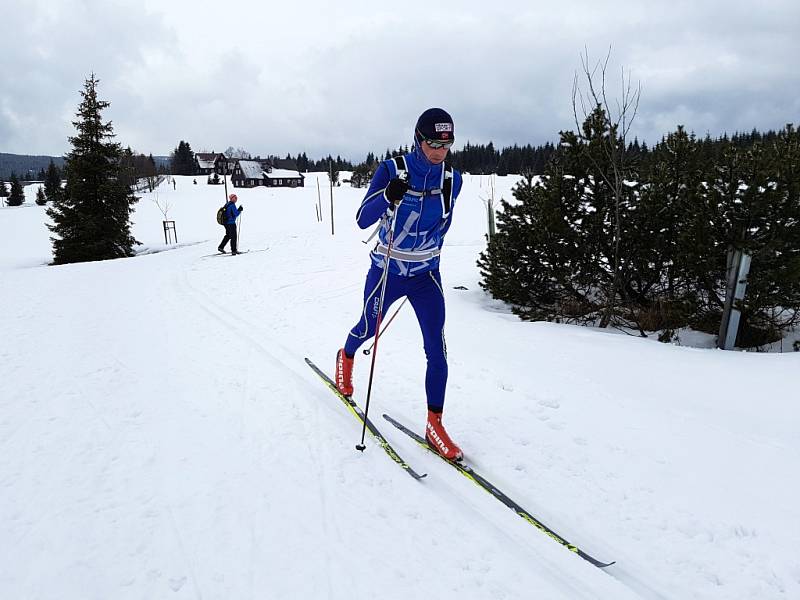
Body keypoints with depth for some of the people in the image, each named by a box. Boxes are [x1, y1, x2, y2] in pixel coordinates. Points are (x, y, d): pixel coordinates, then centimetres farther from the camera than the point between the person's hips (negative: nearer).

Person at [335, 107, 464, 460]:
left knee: (437, 349, -7)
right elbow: (362, 221, -19)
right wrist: (389, 196, -35)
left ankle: (434, 425, 5)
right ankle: (346, 357, 57)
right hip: (386, 272, -2)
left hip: (426, 276, 2)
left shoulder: (452, 179, -5)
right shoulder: (392, 170, -15)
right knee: (368, 329, 21)